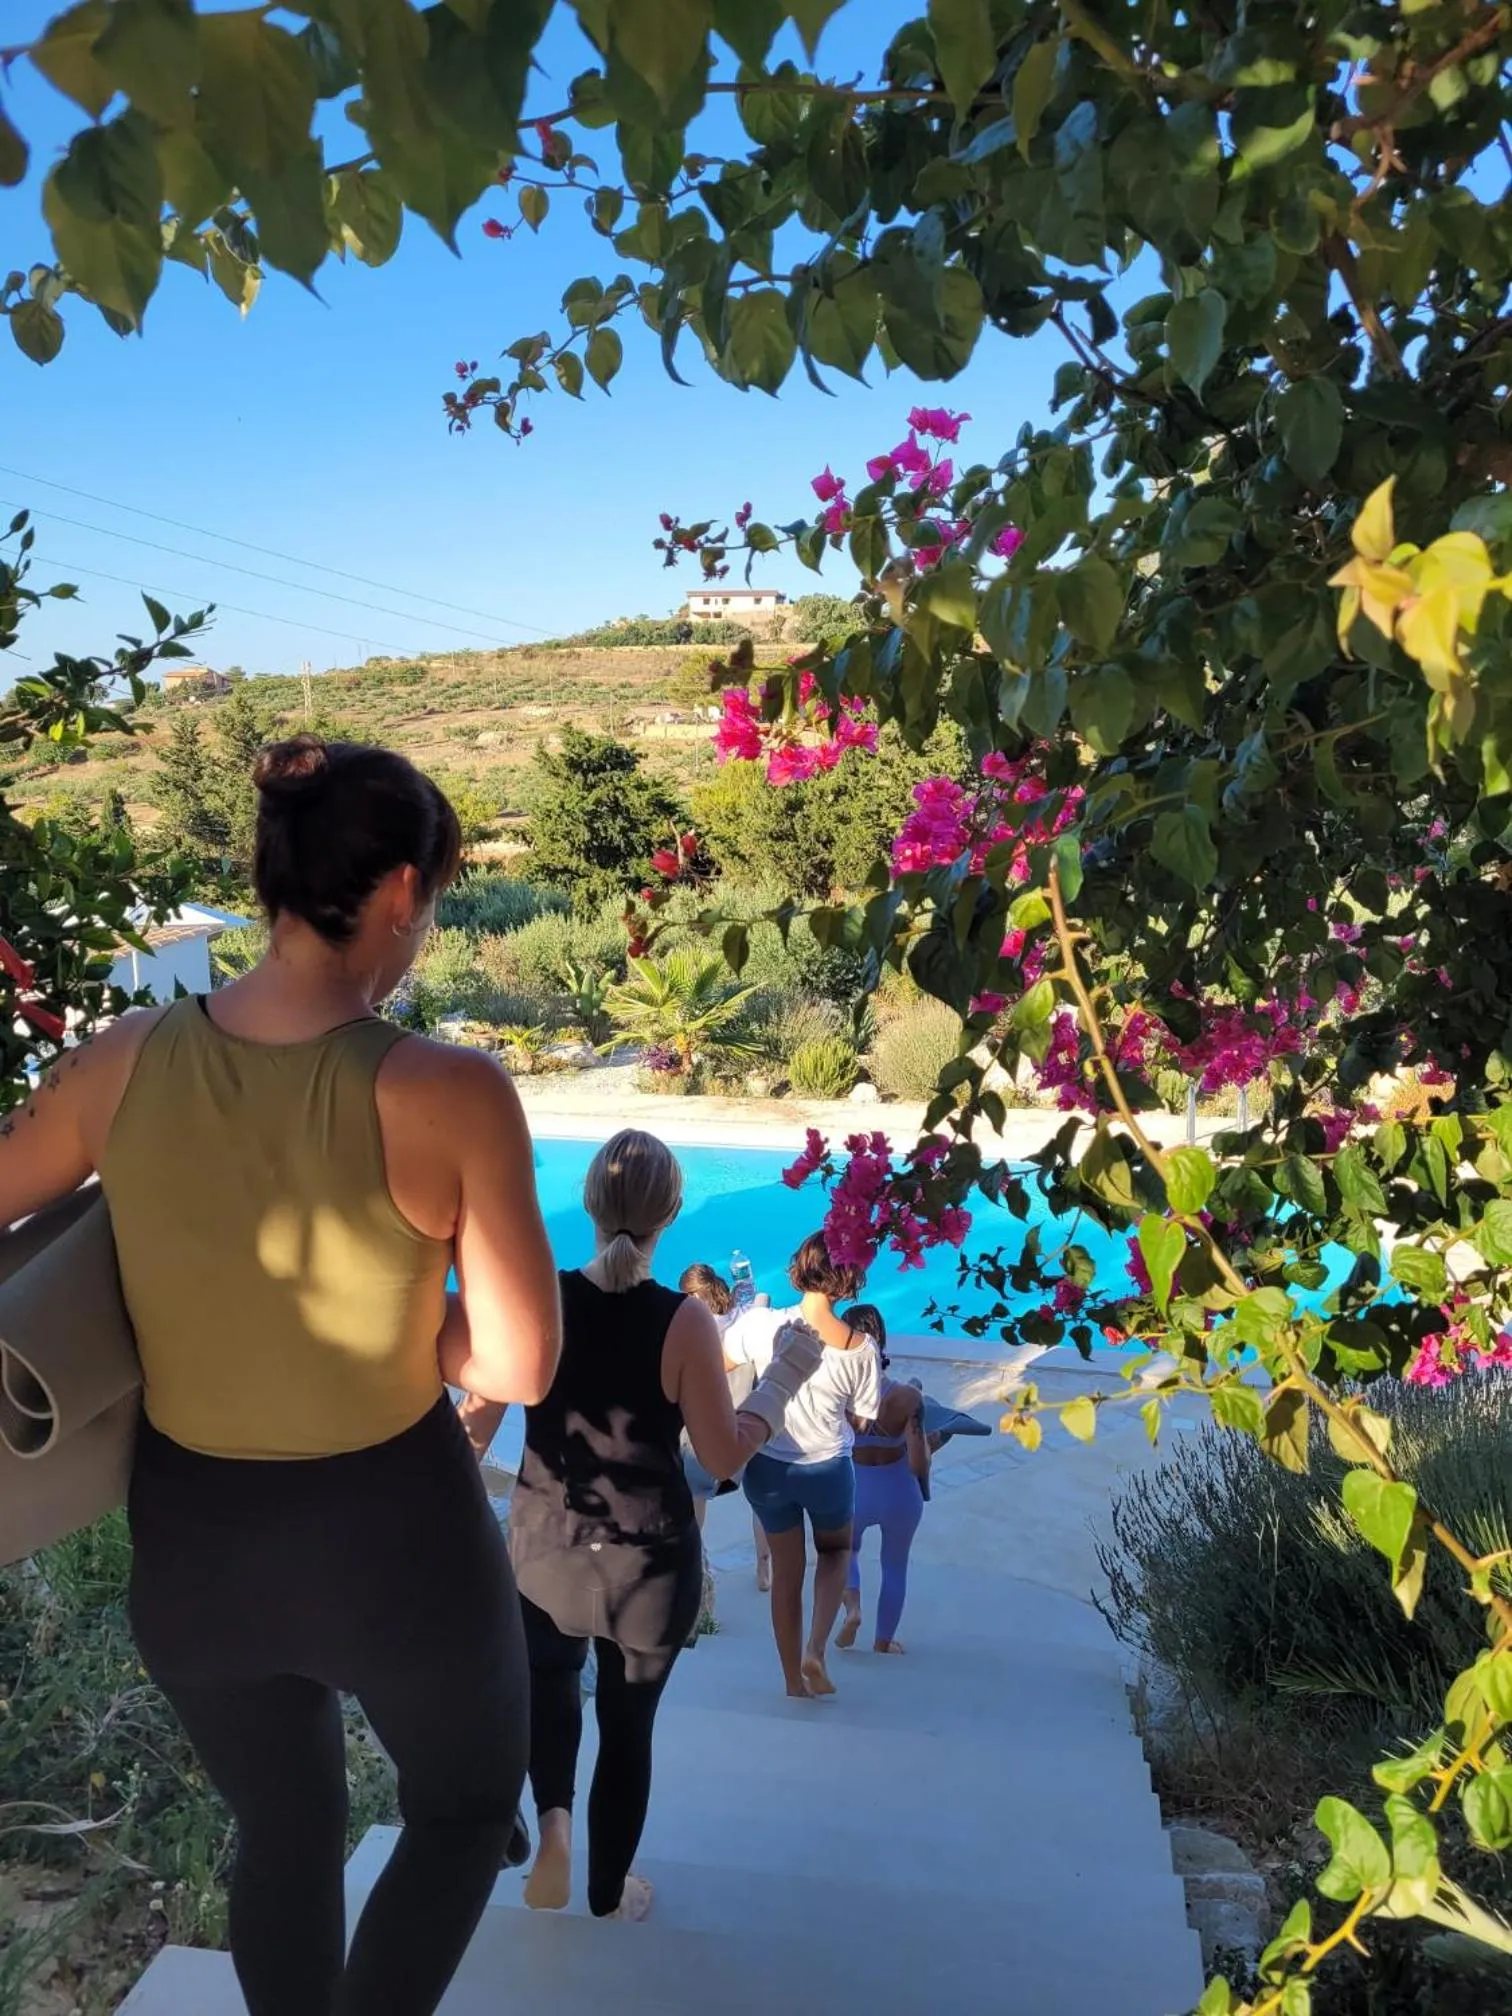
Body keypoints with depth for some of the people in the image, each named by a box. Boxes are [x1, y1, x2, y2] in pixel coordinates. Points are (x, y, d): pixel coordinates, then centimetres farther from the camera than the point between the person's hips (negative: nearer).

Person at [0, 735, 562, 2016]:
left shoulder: (126, 1061, -12)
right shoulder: (450, 1094, -24)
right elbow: (519, 1367, -19)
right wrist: (388, 1324, -2)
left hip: (191, 1537, 4)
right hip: (396, 1537, -3)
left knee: (285, 1828, 31)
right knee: (468, 1804, 28)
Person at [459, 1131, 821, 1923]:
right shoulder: (684, 1321, -19)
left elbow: (474, 1429, -5)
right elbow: (723, 1456, -12)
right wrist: (785, 1377, -2)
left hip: (545, 1546, 2)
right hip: (650, 1560, -2)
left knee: (550, 1678, 31)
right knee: (627, 1722, 20)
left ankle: (553, 1821, 11)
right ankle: (610, 1892, 36)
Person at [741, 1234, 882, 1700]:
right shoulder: (860, 1347, -16)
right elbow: (860, 1419, -5)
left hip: (767, 1466, 1)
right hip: (828, 1468, -1)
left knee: (786, 1571, 19)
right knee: (835, 1550, 28)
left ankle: (794, 1680, 29)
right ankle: (816, 1651, 11)